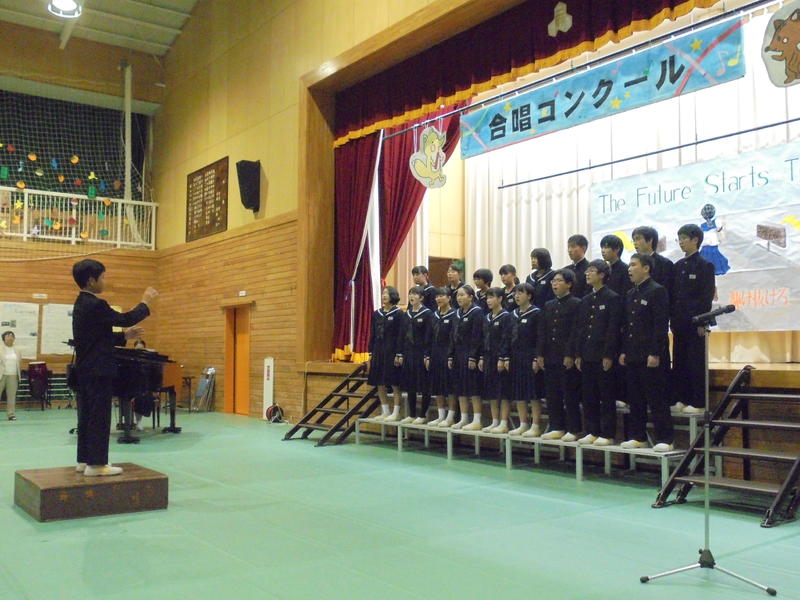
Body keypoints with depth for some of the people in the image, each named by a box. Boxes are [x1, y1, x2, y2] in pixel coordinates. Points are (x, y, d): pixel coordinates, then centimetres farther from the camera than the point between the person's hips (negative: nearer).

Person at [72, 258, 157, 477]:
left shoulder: (82, 304, 13)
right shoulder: (94, 304, -19)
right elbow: (126, 319, -16)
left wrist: (124, 336, 11)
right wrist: (145, 302, -2)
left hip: (86, 370, 10)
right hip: (98, 371, -10)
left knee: (87, 415, 12)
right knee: (99, 417, -5)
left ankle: (85, 460, 18)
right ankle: (96, 464, -1)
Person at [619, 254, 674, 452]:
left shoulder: (657, 291, -8)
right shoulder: (630, 294, 16)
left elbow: (661, 325, -14)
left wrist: (655, 354, -18)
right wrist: (624, 351, 13)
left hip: (651, 356, -8)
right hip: (633, 357, 8)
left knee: (657, 399, -4)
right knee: (635, 399, 11)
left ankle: (664, 439, 3)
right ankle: (638, 437, 19)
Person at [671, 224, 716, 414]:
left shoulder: (705, 265, -5)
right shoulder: (678, 266, 14)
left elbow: (708, 295, -9)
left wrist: (702, 322, -14)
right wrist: (672, 319, 8)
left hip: (695, 323, -6)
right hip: (679, 323, 6)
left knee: (696, 363, -3)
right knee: (679, 362, 8)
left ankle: (698, 402, 3)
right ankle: (682, 399, 15)